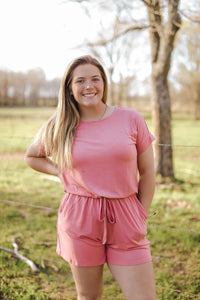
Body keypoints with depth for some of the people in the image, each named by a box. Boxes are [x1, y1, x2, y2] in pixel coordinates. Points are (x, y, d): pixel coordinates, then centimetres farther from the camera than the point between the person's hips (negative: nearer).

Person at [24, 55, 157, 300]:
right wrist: (61, 173, 5)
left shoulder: (131, 119, -1)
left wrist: (141, 218, 3)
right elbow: (31, 156, 20)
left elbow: (147, 173, 6)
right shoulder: (59, 128, 1)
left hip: (124, 220, 0)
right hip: (79, 221, 1)